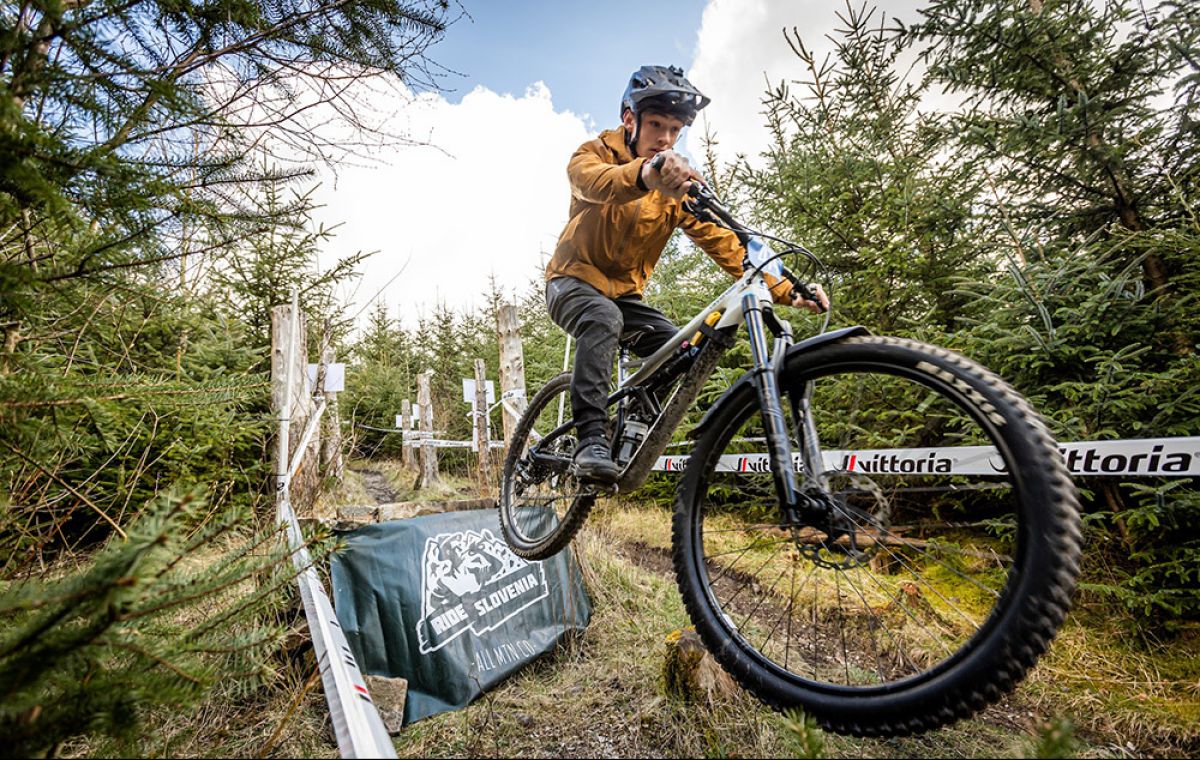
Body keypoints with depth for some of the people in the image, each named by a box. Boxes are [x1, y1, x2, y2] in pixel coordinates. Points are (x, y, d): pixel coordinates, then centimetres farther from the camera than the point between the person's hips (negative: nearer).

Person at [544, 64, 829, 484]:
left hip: (625, 292, 4)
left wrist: (784, 290, -21)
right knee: (603, 319, -35)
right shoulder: (596, 152, -8)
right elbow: (592, 179, -35)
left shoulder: (676, 181, 1)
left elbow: (720, 240, -9)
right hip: (574, 281, -4)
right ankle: (591, 438, -32)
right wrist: (643, 174, -59)